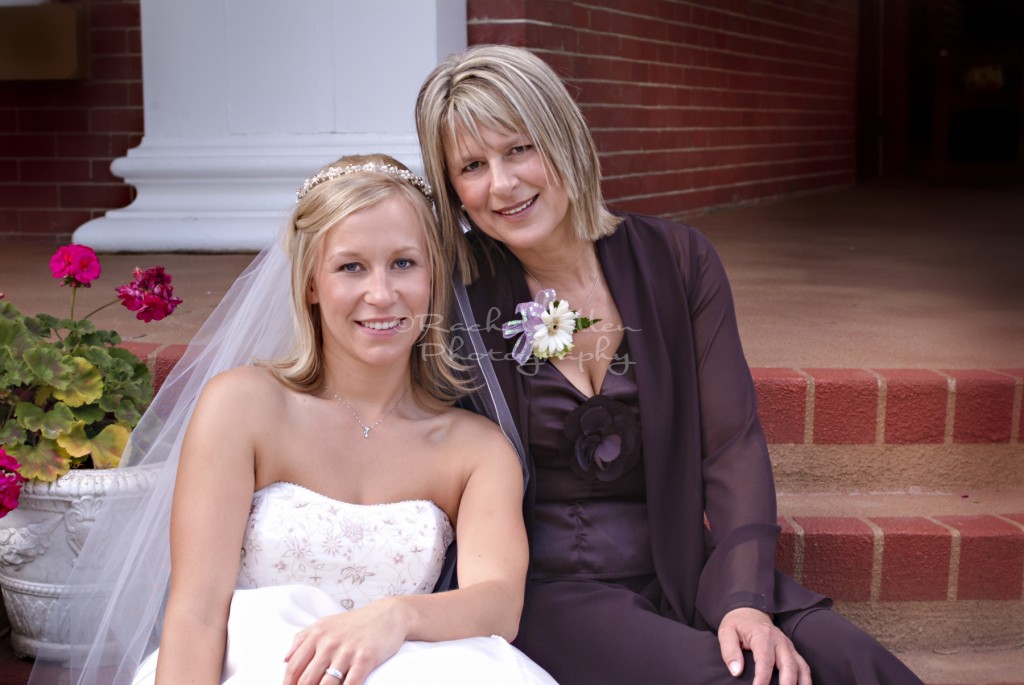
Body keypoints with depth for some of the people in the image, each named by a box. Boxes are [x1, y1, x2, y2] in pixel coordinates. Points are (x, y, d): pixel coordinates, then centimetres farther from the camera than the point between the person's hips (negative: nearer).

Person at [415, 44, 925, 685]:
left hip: (685, 573, 2)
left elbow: (732, 442, -3)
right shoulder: (462, 304, -3)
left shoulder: (677, 259, 2)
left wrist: (745, 599, -16)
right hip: (554, 592, -2)